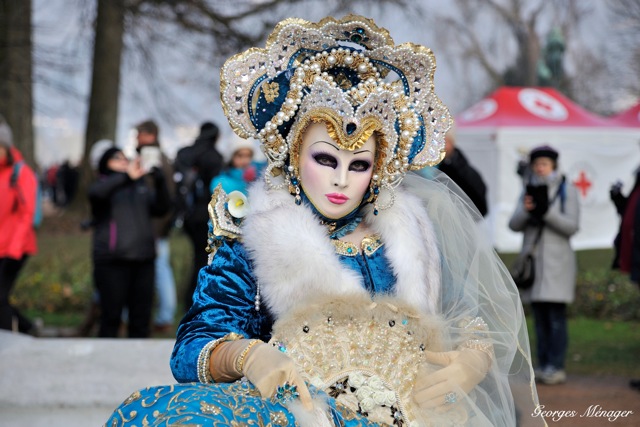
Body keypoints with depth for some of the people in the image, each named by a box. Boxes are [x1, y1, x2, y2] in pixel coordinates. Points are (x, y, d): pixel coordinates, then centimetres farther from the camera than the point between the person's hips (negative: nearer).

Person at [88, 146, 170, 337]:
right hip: (113, 262, -4)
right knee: (111, 318, -4)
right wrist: (126, 177, -26)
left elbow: (161, 208, 8)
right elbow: (96, 192, -18)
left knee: (141, 318, 5)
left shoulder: (141, 187, 19)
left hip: (143, 260, 4)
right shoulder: (105, 184, 6)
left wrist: (160, 183, -8)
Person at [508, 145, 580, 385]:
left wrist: (546, 211, -22)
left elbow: (572, 226, -9)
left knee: (556, 316, -8)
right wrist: (526, 210, -16)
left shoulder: (566, 190, -2)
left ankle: (556, 368, -7)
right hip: (533, 258, 5)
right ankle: (543, 365, 8)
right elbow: (514, 225, 5)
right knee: (539, 316, 5)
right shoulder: (529, 190, 12)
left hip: (557, 260, -5)